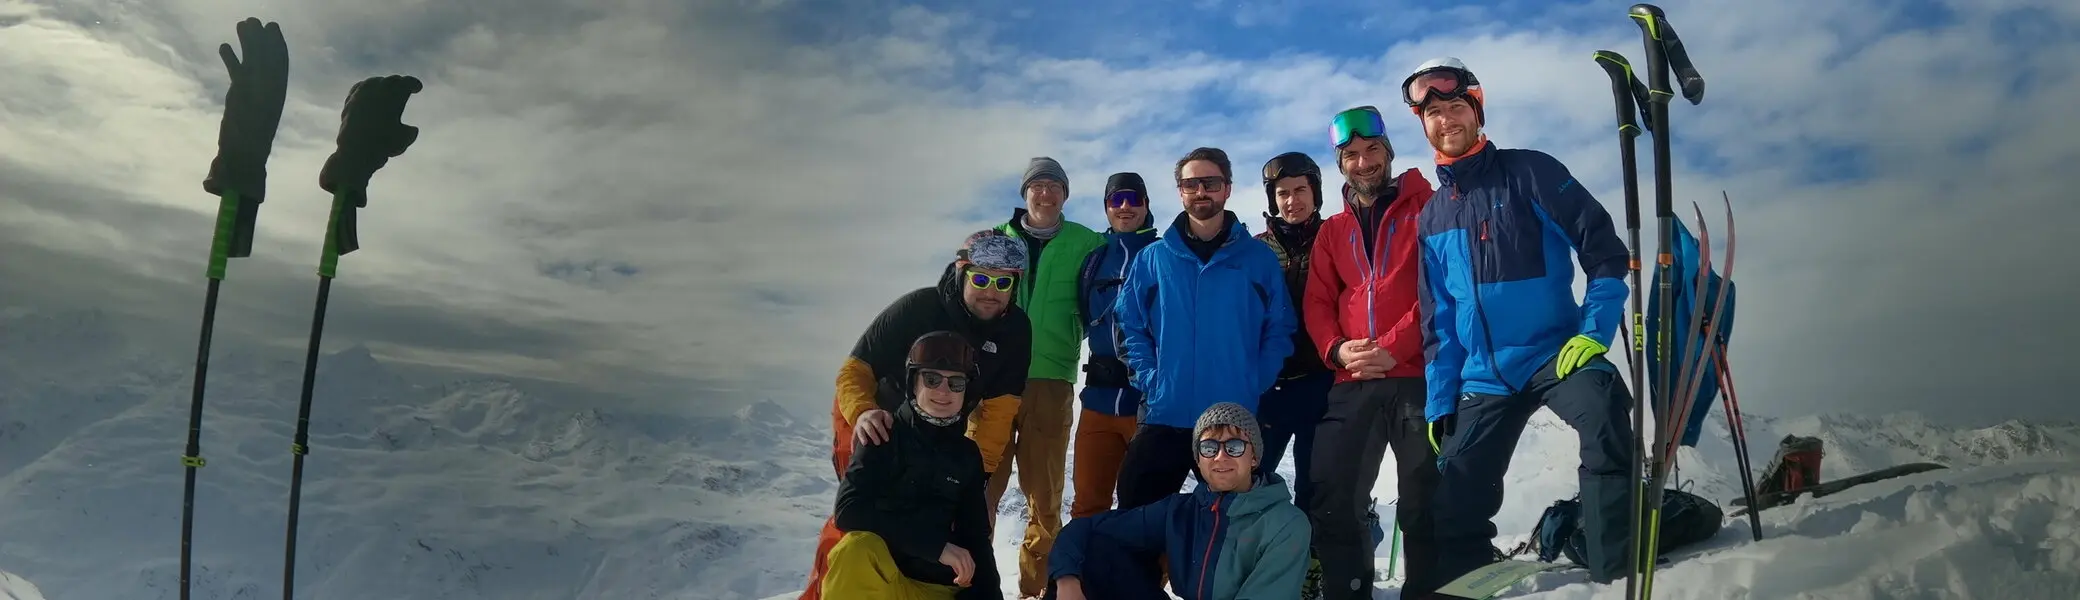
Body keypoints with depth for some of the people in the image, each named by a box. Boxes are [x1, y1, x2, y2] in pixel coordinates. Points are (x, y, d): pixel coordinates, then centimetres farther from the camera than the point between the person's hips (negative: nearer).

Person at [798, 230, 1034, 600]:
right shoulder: (917, 307, -28)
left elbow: (997, 411, -14)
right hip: (872, 422, -4)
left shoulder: (1015, 331, -17)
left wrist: (978, 469, -23)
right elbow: (855, 370, -26)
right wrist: (863, 412, -46)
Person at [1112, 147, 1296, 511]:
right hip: (1164, 414, 1)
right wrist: (1149, 380, -5)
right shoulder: (1152, 259, 7)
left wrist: (1255, 386, -7)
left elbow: (1279, 331, 3)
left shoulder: (1260, 259, 4)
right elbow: (1129, 325, 7)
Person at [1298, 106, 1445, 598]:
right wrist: (1338, 349, -9)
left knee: (1424, 504, 2)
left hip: (1419, 377, -4)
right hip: (1353, 384, 4)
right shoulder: (1332, 231, 19)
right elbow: (1317, 303, 12)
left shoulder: (1426, 208, 7)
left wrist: (1394, 346, -15)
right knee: (1331, 502, 1)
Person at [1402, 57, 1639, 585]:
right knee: (1453, 502, 2)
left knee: (1605, 413, -34)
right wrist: (1439, 403, 9)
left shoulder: (1528, 172, -1)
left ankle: (1620, 577, -29)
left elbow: (1605, 250, -5)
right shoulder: (1430, 219, 11)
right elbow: (1438, 324, 14)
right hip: (1484, 377, 5)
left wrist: (1594, 333, -15)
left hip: (1555, 353, -4)